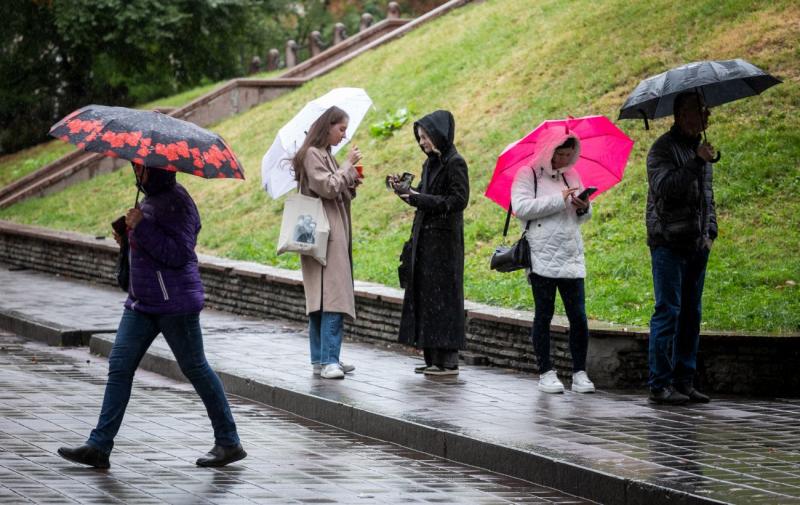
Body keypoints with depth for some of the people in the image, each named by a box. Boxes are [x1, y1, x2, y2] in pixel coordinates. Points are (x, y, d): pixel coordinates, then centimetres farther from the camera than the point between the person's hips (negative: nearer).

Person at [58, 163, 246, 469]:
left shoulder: (176, 202, -16)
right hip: (143, 304, 9)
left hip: (174, 303, -9)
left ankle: (229, 443, 13)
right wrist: (130, 236, 6)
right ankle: (99, 446, 3)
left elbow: (178, 254, -23)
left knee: (195, 368, 1)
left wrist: (141, 227, -23)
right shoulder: (151, 200, 13)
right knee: (119, 367, 3)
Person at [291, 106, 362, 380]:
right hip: (324, 235, -10)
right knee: (332, 296, -15)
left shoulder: (325, 154, 19)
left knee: (321, 300, 9)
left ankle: (321, 359, 11)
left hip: (335, 232, 10)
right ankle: (328, 360, -18)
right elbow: (328, 188, -19)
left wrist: (351, 183, 7)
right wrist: (347, 166, -9)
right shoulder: (312, 155, -10)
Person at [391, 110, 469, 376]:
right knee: (424, 296, 9)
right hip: (425, 238, 9)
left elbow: (458, 200, -17)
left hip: (443, 240, -9)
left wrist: (419, 199, -16)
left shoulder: (454, 163, -12)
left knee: (442, 297, -6)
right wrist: (404, 189, 2)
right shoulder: (431, 163, 14)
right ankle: (433, 358, 13)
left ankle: (449, 360, -2)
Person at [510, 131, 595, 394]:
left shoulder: (571, 176, 15)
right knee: (543, 315, 2)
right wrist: (559, 200, -17)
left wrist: (584, 209, -3)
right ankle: (546, 374, 8)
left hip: (572, 258, 4)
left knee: (578, 316, -2)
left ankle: (580, 373, 4)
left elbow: (583, 217, 22)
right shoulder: (527, 174, -1)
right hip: (543, 257, -4)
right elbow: (521, 207, -16)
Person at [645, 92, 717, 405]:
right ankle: (659, 385, -6)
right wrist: (697, 162, -25)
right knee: (668, 311, -8)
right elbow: (664, 187, -23)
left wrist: (711, 231, 13)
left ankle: (684, 381, 13)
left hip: (697, 246, 8)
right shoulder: (663, 149, -7)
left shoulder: (700, 149, 18)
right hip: (668, 244, -8)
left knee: (691, 314, 8)